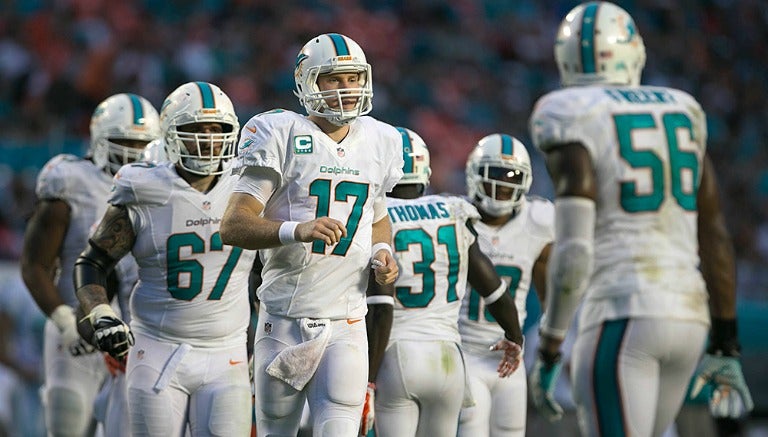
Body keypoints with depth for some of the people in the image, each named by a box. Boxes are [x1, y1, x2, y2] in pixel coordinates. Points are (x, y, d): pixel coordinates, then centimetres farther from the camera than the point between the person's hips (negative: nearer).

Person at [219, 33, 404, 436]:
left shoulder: (378, 142, 9)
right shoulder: (280, 136, -7)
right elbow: (232, 226, -14)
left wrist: (382, 251, 4)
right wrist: (297, 230, -30)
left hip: (346, 324, 2)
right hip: (285, 321, -2)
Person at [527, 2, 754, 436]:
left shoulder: (573, 126, -5)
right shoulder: (682, 113, 14)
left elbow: (574, 251, -14)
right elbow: (716, 239, 13)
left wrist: (548, 352, -6)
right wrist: (727, 347, 17)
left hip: (621, 317, -7)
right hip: (688, 315, 7)